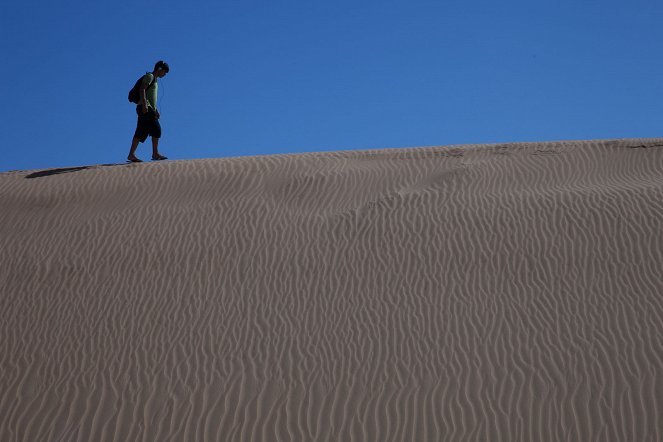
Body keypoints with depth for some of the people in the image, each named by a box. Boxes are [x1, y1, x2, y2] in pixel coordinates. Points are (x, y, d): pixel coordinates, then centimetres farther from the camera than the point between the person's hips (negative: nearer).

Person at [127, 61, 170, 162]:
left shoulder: (154, 79, 26)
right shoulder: (149, 76, -3)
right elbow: (142, 90, -16)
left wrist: (156, 111, 26)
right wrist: (144, 104, -25)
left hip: (148, 109, 9)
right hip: (145, 108, -9)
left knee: (141, 133, 4)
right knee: (156, 128, -14)